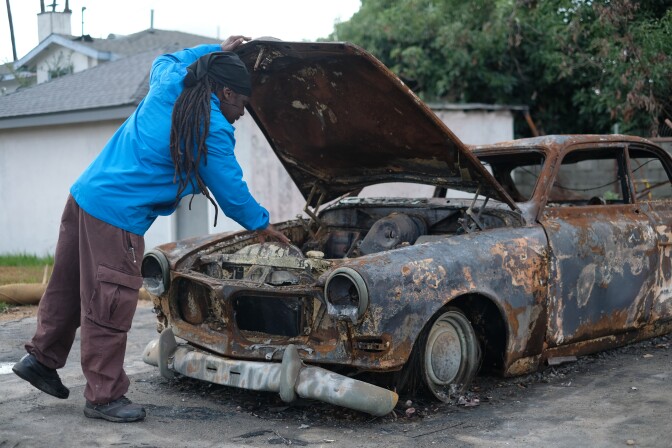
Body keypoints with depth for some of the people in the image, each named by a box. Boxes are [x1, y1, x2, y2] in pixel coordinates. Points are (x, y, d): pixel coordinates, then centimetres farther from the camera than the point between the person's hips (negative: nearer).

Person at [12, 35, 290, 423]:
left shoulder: (169, 84, 10)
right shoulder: (212, 131, -10)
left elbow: (164, 60, 37)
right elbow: (231, 190, -2)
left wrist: (215, 50, 38)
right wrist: (263, 226, 14)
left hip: (83, 196, 9)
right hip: (116, 218, -9)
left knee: (69, 287, 20)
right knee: (109, 308, -1)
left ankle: (42, 358, 33)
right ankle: (105, 397, 8)